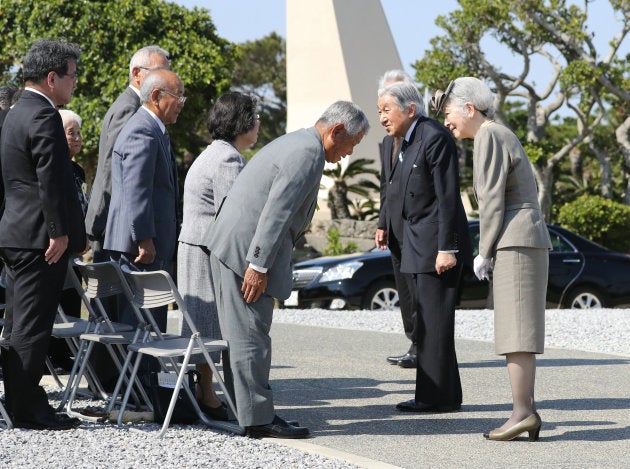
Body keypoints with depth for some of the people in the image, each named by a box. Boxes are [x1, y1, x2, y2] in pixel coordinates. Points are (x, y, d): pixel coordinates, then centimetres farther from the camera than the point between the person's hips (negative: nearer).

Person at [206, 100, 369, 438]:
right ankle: (258, 419, -2)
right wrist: (259, 266, -22)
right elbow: (276, 212, -21)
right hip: (245, 248, -11)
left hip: (231, 245, 11)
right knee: (251, 336, -6)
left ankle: (254, 413, 19)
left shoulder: (296, 143, 20)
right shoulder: (308, 153, -14)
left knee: (248, 334, 13)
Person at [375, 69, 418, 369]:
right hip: (396, 228, 9)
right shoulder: (388, 142, 21)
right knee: (405, 290, 10)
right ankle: (416, 345, 16)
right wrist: (382, 225, 18)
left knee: (418, 288, -8)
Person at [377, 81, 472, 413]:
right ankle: (436, 394, 16)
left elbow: (448, 196, -18)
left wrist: (447, 248, -21)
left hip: (439, 243, -10)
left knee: (435, 320, -8)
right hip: (421, 245, 10)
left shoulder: (435, 138, -15)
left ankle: (439, 396, -4)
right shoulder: (409, 141, 14)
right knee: (427, 320, 11)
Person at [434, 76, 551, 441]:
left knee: (514, 330, -11)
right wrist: (490, 252, 13)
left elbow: (492, 198, -14)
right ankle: (529, 410, 4)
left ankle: (522, 411, -14)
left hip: (514, 243, -10)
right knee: (518, 330, 7)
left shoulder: (489, 136, -8)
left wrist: (485, 253, -9)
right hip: (528, 241, 10)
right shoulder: (502, 136, 21)